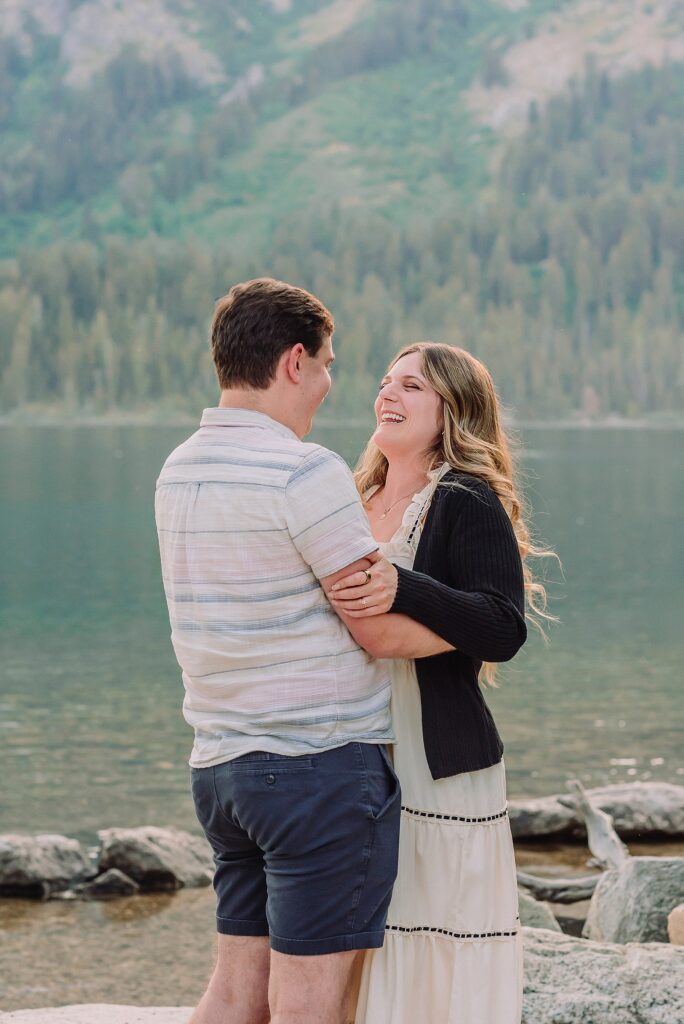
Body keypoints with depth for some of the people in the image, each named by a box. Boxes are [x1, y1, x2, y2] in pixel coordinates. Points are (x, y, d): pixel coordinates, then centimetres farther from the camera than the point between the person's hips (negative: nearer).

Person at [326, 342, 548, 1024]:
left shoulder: (468, 505, -7)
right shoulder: (356, 505, 15)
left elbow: (504, 631, -18)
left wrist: (404, 588, -28)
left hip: (440, 772, -7)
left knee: (439, 969, -5)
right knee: (363, 964, 8)